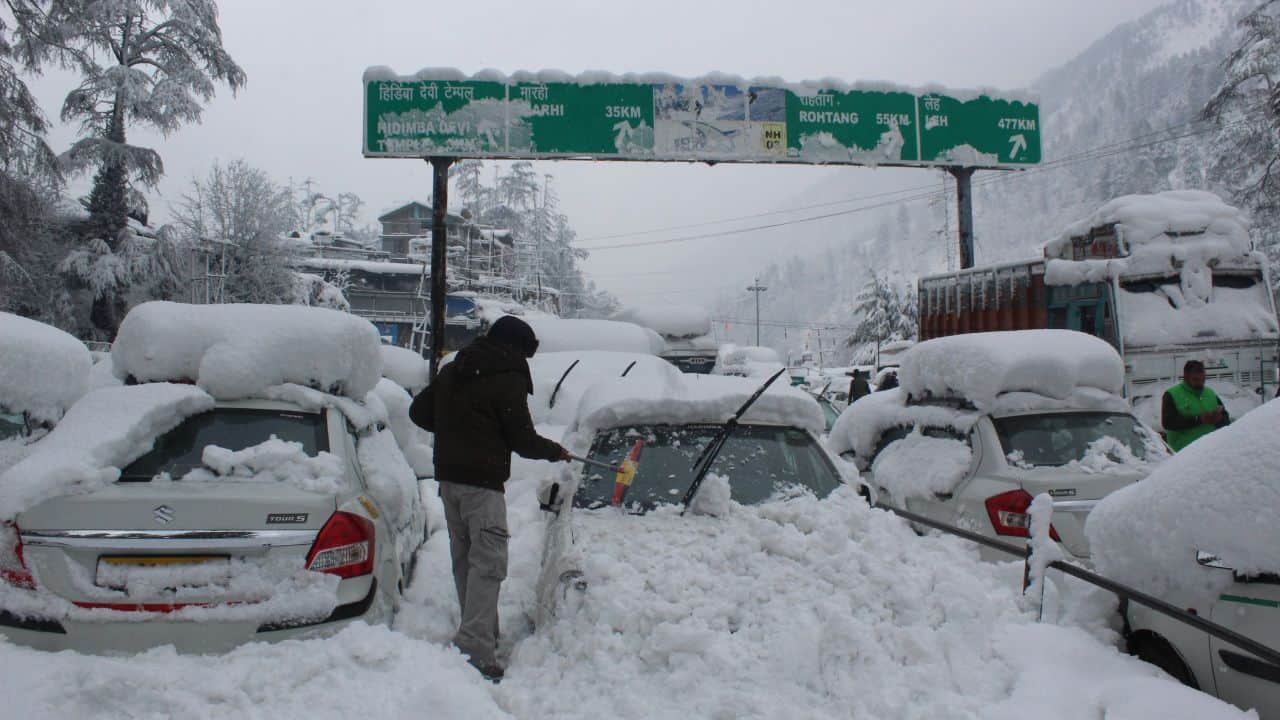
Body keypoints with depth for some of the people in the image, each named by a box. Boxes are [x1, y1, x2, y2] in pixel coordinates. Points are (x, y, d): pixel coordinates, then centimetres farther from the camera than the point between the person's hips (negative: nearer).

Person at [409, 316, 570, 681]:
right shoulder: (509, 380, -10)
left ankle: (479, 634, 24)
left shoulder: (451, 370, 12)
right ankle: (476, 648, -14)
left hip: (448, 476, 8)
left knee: (464, 559, 14)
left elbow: (418, 411, 17)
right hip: (482, 483, -8)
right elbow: (523, 441, -9)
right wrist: (557, 452, 8)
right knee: (488, 564, -8)